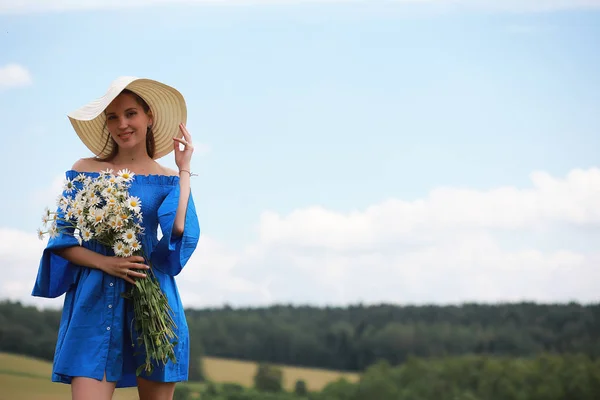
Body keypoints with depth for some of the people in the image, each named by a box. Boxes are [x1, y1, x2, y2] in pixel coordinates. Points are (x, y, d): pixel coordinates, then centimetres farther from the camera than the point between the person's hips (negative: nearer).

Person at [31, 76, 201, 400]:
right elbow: (61, 240, 5)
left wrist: (184, 169, -4)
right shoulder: (86, 171, 8)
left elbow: (179, 236, -10)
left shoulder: (169, 179, 8)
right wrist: (104, 263, -12)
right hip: (95, 300, -1)